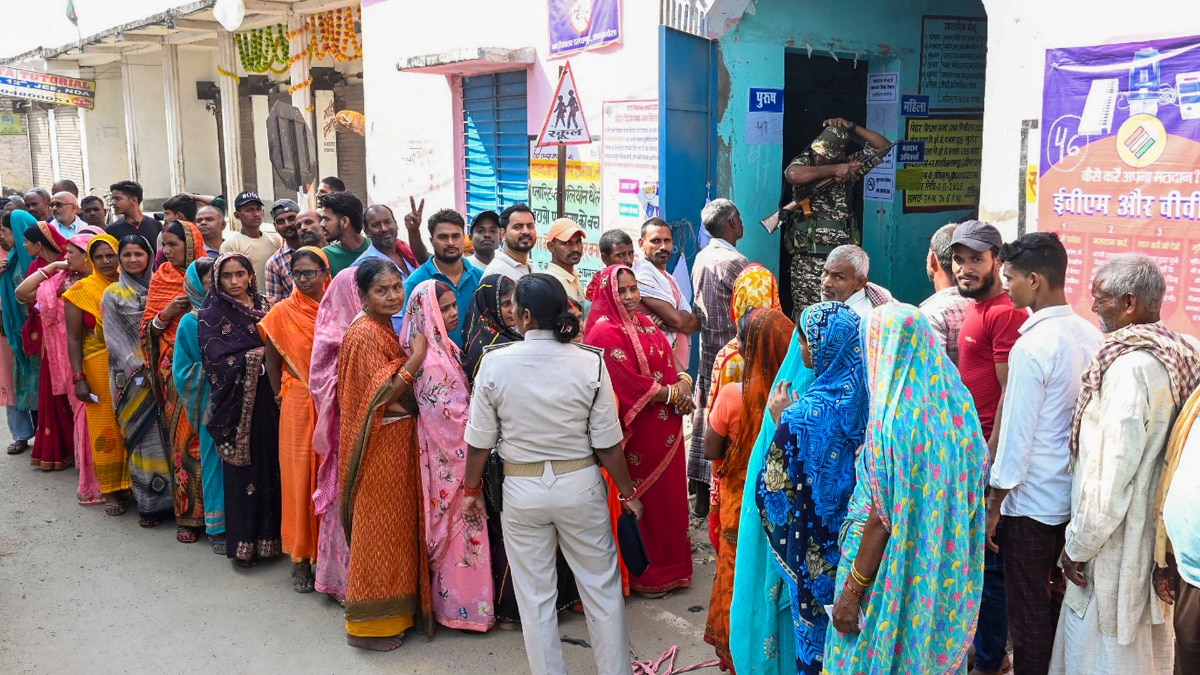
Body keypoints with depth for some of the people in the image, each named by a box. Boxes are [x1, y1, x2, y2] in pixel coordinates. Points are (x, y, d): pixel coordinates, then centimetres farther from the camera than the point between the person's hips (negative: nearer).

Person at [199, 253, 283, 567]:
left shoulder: (264, 306, 12)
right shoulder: (212, 312, 0)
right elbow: (217, 359, -10)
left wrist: (267, 354, -7)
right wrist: (257, 355, -12)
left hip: (267, 396, 4)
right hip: (237, 399, -4)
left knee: (271, 462, 4)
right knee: (242, 467, -2)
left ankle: (269, 535, 14)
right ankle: (242, 541, 6)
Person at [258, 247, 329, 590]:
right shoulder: (282, 313, 1)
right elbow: (272, 363, 9)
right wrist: (283, 397, 5)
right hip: (298, 404, -1)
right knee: (299, 476, 2)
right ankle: (301, 558, 13)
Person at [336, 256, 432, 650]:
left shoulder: (387, 327, 10)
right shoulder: (365, 334, -18)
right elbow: (382, 395, -24)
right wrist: (416, 358, -24)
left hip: (397, 442, 9)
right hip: (380, 445, -9)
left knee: (396, 524, 17)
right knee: (378, 528, 1)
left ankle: (393, 610, 30)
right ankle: (368, 623, 14)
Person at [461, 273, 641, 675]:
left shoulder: (494, 362, -13)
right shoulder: (590, 363, -14)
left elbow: (479, 441, -6)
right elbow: (608, 443, -9)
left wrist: (471, 490, 10)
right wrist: (627, 492, 6)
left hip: (521, 489, 0)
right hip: (579, 485, 0)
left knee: (535, 597, 14)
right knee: (602, 587, 17)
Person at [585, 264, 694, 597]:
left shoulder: (645, 324, 11)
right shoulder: (605, 332, -17)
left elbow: (669, 361, 16)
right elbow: (630, 384, -22)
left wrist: (684, 382, -6)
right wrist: (673, 394, -12)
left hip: (666, 429, 9)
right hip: (639, 434, -8)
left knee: (669, 494, 17)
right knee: (645, 499, 3)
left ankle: (670, 564, 33)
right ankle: (645, 575, 18)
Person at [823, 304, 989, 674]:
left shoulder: (894, 420, -24)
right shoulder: (957, 403, -2)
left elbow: (882, 519, -21)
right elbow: (969, 494, 6)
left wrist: (851, 591, -13)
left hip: (894, 575, -7)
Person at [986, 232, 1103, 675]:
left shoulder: (1032, 347, -21)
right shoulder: (1091, 336, 1)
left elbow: (1017, 436, -19)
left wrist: (993, 506, -10)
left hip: (1033, 502, -7)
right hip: (1076, 496, 8)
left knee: (1029, 611, 7)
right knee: (1062, 601, 21)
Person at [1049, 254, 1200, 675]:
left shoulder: (1131, 367, -22)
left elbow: (1111, 475, -23)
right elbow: (1151, 452, 9)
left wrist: (1078, 546, -12)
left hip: (1115, 544, -9)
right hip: (1155, 538, 9)